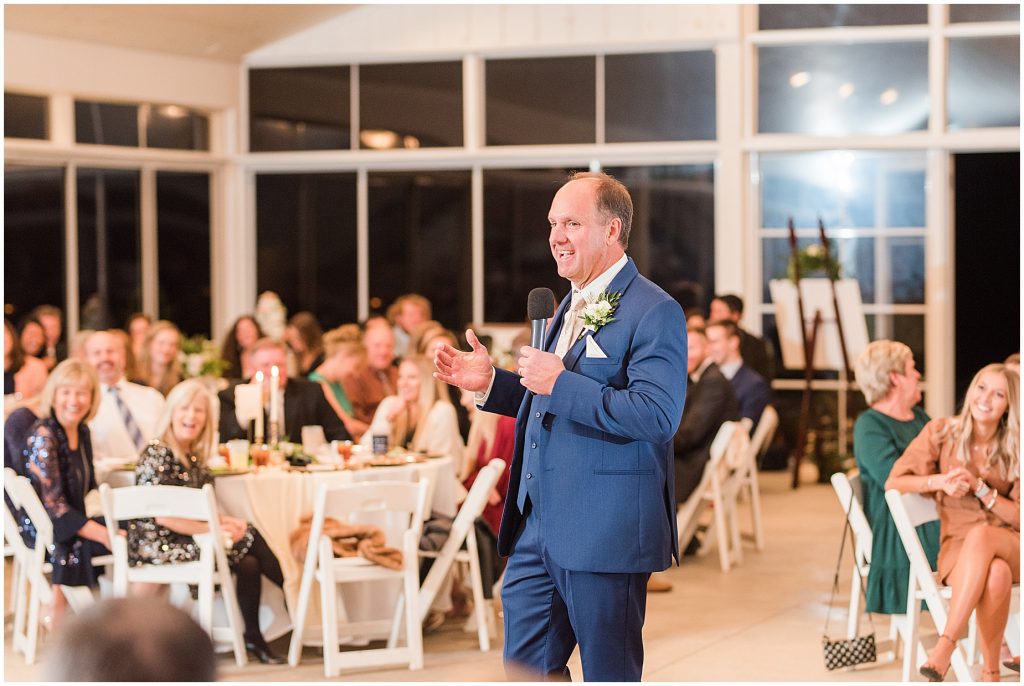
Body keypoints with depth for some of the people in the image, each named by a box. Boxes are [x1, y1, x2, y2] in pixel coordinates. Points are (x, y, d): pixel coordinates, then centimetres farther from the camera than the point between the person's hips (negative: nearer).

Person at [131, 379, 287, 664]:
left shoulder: (194, 455, 12)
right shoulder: (157, 454, -13)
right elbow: (162, 516, -18)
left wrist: (227, 521, -3)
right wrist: (216, 530, -16)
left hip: (187, 536, 8)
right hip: (159, 544, -8)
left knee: (249, 564, -16)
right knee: (251, 538, -15)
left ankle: (254, 639, -11)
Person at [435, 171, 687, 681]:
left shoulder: (653, 312, -12)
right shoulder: (572, 305, 17)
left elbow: (657, 416, -23)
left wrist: (560, 382, -23)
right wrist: (490, 384, 11)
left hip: (606, 533, -9)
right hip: (538, 525, 9)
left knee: (609, 673, 2)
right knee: (524, 667, 12)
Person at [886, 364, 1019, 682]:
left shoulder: (1014, 449, 3)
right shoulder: (942, 431, 3)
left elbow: (1018, 517, 0)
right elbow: (893, 482, 1)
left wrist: (980, 488, -15)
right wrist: (939, 481, -17)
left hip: (1009, 543, 0)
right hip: (959, 548, 0)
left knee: (980, 535, -39)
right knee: (996, 576, -39)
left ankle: (945, 645, -42)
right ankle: (991, 674, -32)